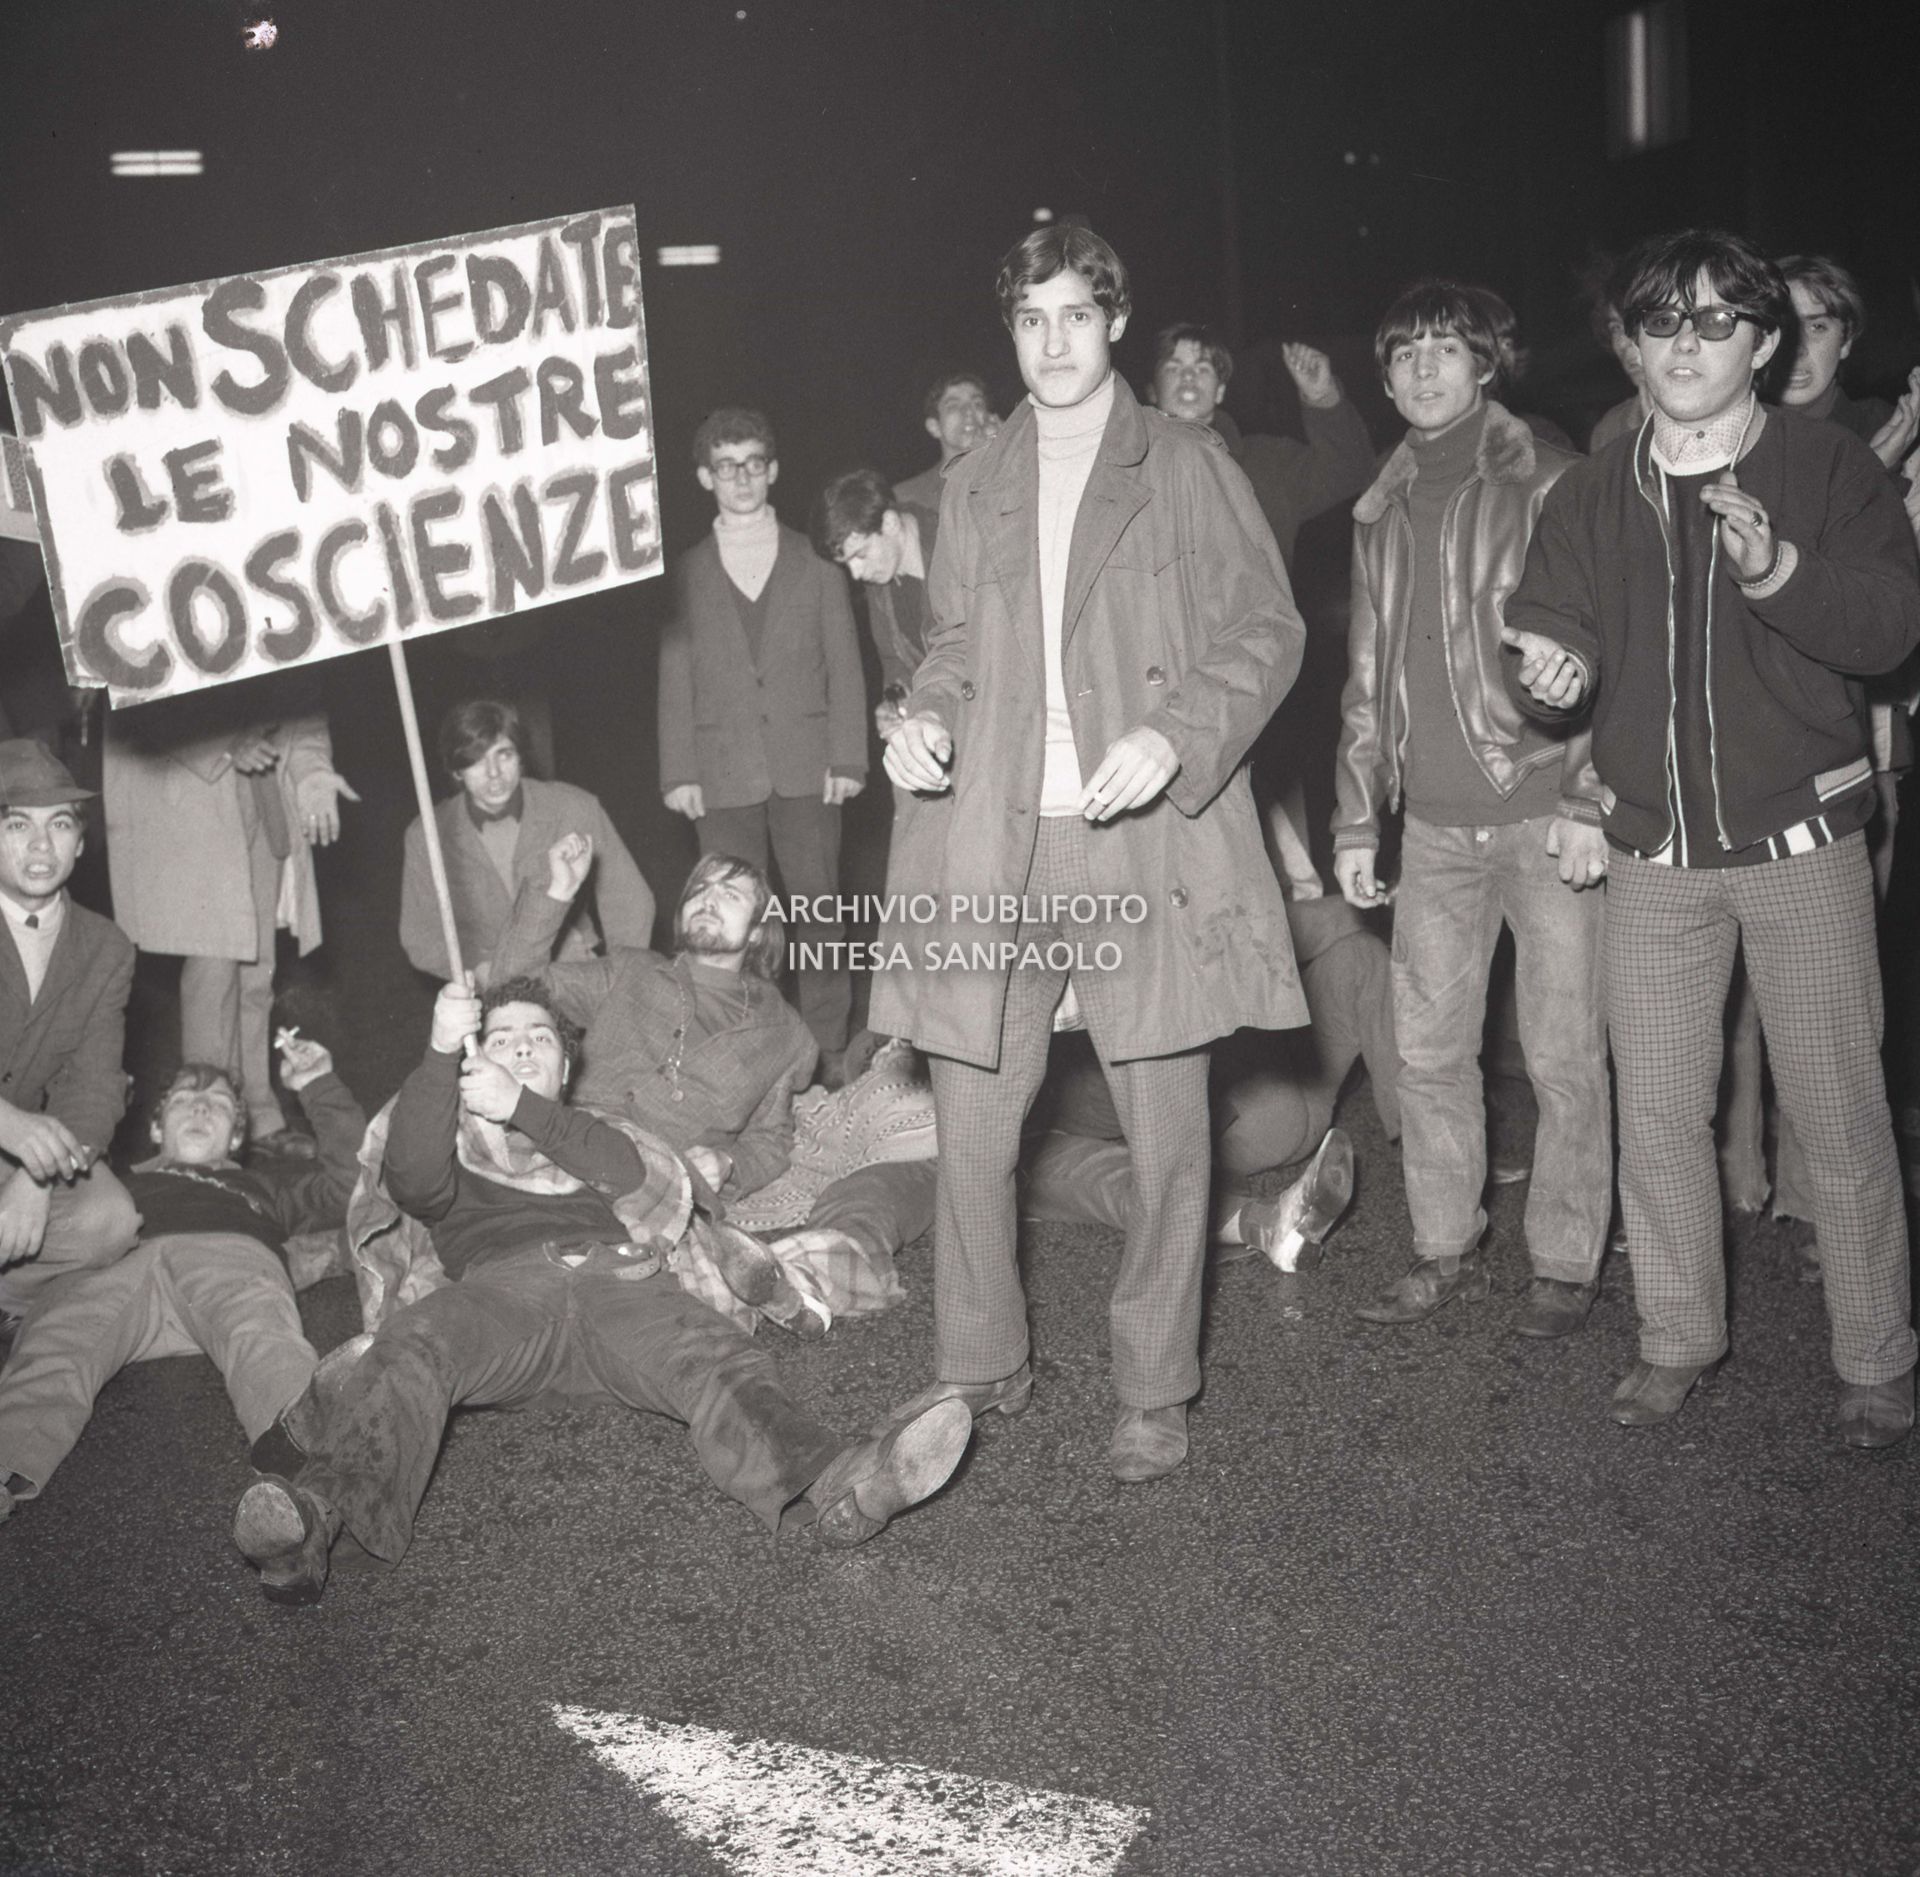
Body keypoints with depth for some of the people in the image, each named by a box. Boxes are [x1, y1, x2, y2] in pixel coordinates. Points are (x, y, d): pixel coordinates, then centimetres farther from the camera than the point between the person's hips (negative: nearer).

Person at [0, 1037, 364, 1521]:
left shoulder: (265, 1182, 46)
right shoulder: (121, 1180, 46)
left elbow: (351, 1184, 33)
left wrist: (320, 1088, 31)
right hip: (118, 1259, 1)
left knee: (263, 1340, -39)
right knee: (57, 1345, -36)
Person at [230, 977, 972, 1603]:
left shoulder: (596, 1137, 38)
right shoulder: (458, 1145, 34)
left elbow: (641, 1175, 11)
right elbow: (411, 1179, 7)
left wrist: (523, 1109, 2)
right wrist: (442, 1053, -7)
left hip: (617, 1277, 1)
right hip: (503, 1279, -1)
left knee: (722, 1363, -30)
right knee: (412, 1346, -35)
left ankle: (837, 1486, -57)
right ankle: (318, 1508, -59)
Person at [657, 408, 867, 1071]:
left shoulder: (814, 563, 10)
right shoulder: (687, 575, 12)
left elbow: (844, 668, 7)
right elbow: (675, 679, 10)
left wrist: (847, 759, -2)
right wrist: (678, 773, 2)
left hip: (805, 767, 0)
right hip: (723, 776, 0)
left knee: (819, 910, 1)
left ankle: (828, 1049, 9)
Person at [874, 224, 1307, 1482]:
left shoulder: (1188, 467, 3)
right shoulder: (976, 488, 16)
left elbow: (1267, 629, -1)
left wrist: (1177, 736, -17)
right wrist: (926, 718, 0)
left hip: (1148, 842, -3)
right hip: (998, 843, 4)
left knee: (1168, 1136, 3)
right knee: (972, 1120, 5)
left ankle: (1155, 1393, 19)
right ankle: (981, 1365, 24)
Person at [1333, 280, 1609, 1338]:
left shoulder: (1544, 484, -2)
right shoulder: (1383, 511, 14)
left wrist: (1587, 803, -14)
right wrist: (1355, 820, 13)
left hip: (1543, 812, -5)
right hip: (1435, 823, 5)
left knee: (1563, 1058, 0)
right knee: (1428, 1049, 8)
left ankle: (1565, 1266, 13)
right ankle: (1447, 1254, 22)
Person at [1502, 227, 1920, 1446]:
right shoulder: (1593, 498, 9)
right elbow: (1548, 635, 4)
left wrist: (1777, 569, -29)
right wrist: (1549, 673, -19)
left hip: (1801, 842, -3)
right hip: (1657, 855, 3)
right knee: (1656, 1114, 8)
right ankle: (1679, 1340, 25)